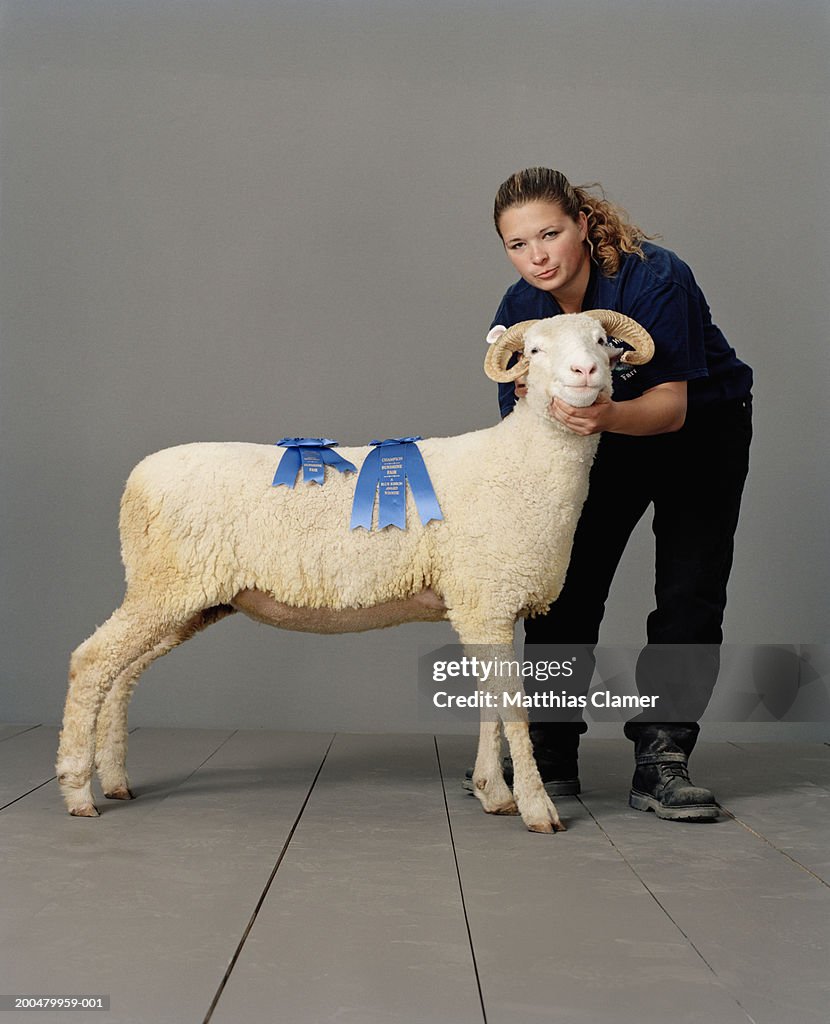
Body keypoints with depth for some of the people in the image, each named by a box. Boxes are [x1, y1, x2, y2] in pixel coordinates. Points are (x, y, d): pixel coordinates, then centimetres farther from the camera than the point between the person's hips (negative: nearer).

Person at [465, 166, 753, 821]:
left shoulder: (656, 280, -31)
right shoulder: (520, 310, -16)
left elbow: (671, 405, -34)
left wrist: (608, 416, -52)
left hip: (700, 431, -3)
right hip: (604, 441, 4)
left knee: (688, 594, -12)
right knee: (565, 584, -4)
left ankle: (661, 761, -5)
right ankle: (550, 756, 5)